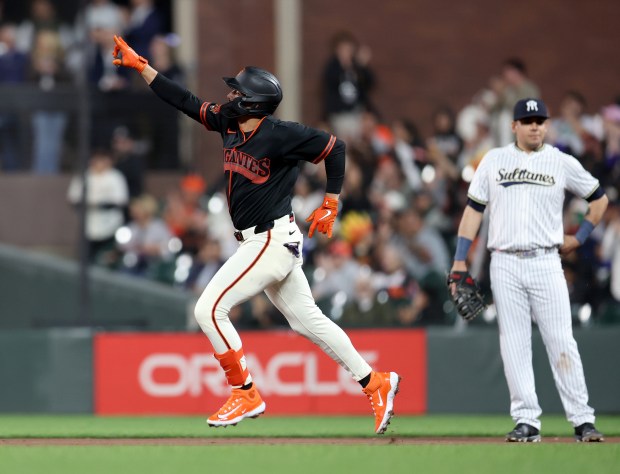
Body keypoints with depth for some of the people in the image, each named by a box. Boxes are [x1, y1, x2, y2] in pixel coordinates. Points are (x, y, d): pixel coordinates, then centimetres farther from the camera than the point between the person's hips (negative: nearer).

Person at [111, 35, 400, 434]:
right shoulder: (228, 124, 5)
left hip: (273, 242, -9)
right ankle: (375, 383, 19)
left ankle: (246, 395, -3)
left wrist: (330, 204, -6)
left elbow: (334, 147, -11)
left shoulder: (281, 135, -18)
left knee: (210, 310, -11)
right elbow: (186, 101, 10)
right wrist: (139, 65, 7)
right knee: (307, 319, 13)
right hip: (262, 241, 9)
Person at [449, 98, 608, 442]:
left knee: (562, 343, -5)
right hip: (505, 265, 2)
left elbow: (600, 198, 17)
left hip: (546, 263, -2)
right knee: (514, 346, -1)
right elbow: (474, 208, 9)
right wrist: (460, 261, 3)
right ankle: (527, 421, 3)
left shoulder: (563, 163, 5)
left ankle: (583, 420, -3)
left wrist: (580, 238, 8)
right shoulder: (494, 161, 9)